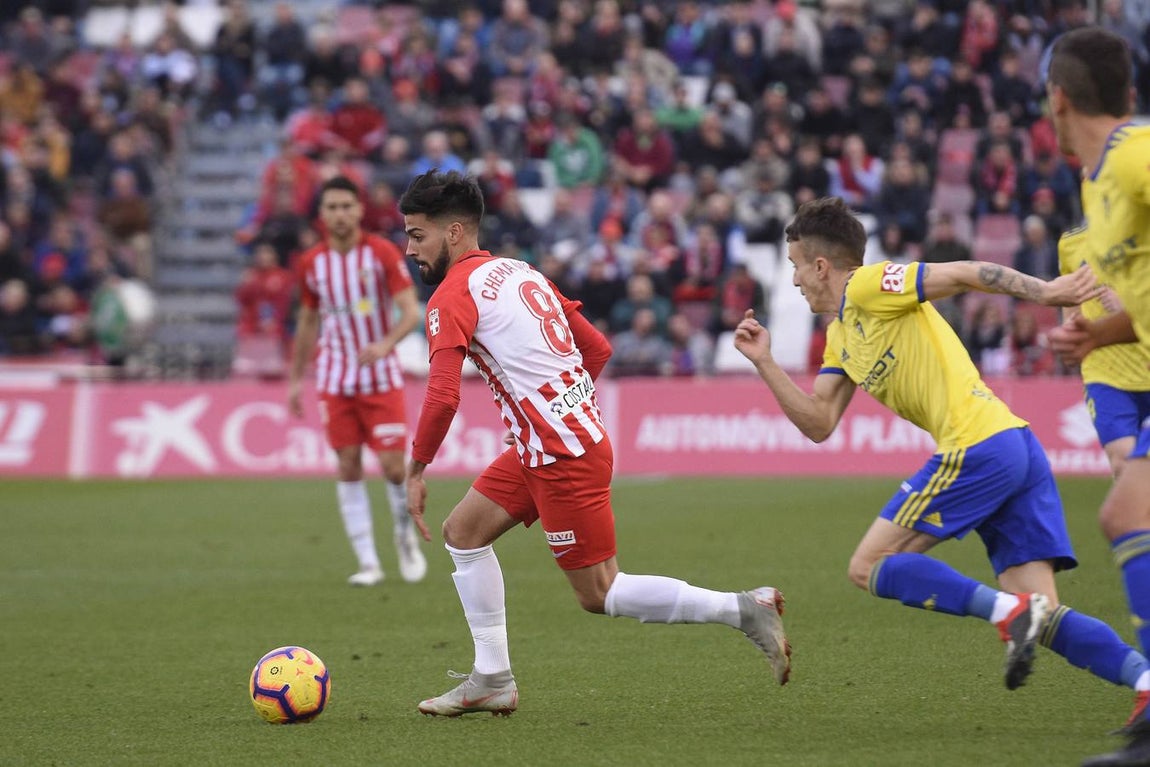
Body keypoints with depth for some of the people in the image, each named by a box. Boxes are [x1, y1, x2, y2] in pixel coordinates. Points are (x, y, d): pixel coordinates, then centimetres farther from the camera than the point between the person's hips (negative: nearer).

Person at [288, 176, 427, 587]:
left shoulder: (382, 253, -8)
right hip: (335, 380, 3)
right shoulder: (312, 263, 2)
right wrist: (295, 378, 15)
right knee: (348, 468, -2)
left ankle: (406, 537, 20)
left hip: (382, 378, -3)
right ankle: (368, 563, 4)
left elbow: (411, 310, -15)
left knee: (393, 465, -8)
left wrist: (386, 343, -34)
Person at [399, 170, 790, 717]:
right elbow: (597, 348, 19)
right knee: (463, 531, 15)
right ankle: (492, 681, 16)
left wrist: (416, 472, -10)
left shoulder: (453, 294, -12)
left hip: (561, 456, -10)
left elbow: (443, 398, -21)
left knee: (598, 595, -4)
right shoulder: (520, 272, 15)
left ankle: (742, 610, -6)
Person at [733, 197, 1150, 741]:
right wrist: (764, 363, 16)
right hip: (1017, 448, 9)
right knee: (1043, 616, 1)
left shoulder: (869, 287, -1)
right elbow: (819, 425, 23)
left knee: (868, 567, -2)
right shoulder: (841, 333, 26)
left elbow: (966, 274, -10)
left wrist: (1045, 293, -20)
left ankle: (1010, 613, -16)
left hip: (978, 449, -9)